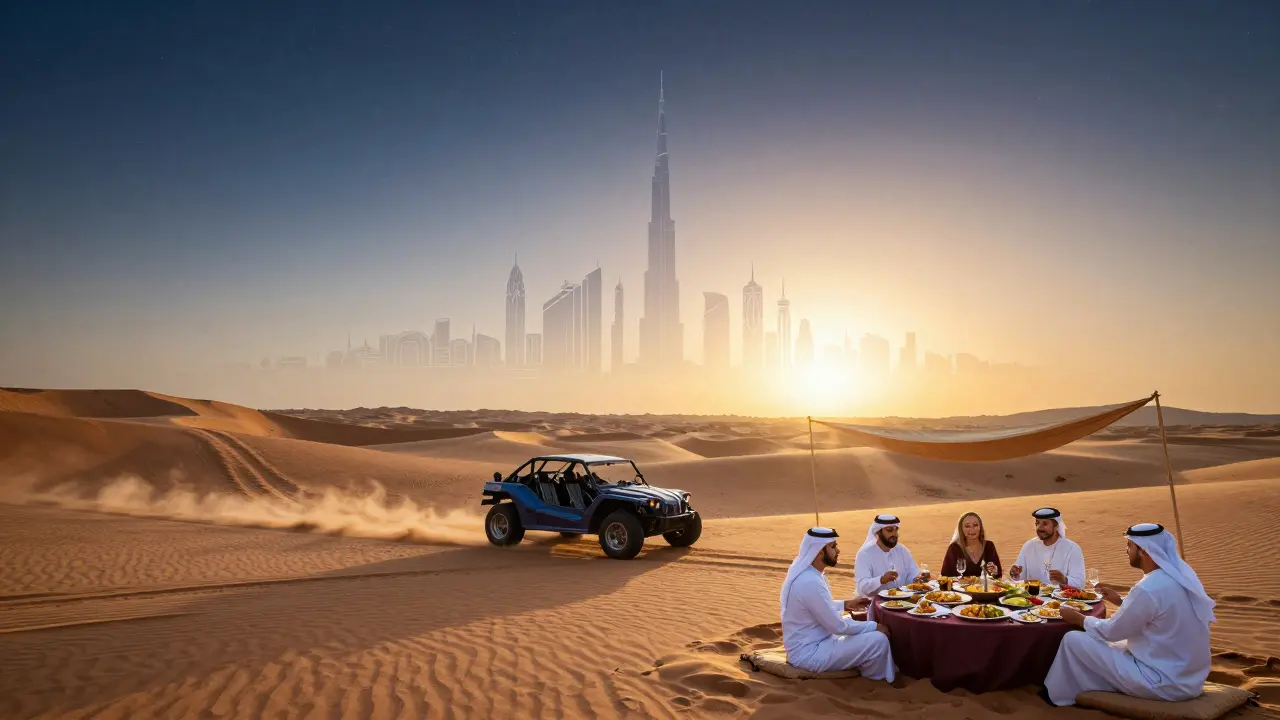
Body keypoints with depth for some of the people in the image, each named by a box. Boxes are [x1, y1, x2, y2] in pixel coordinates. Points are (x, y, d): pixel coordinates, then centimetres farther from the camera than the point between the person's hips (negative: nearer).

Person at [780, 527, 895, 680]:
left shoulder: (805, 572, 3)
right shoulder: (810, 582, -27)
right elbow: (837, 626, -21)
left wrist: (845, 604, 11)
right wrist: (874, 626, -9)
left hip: (808, 643, 10)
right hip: (809, 653, -10)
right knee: (879, 641, -13)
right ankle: (878, 679, 11)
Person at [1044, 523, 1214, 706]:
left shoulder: (1148, 589, -25)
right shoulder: (1180, 575, 2)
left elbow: (1112, 631, -12)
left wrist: (1079, 619, 5)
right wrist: (1121, 601, 19)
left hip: (1164, 683, -9)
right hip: (1189, 677, 9)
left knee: (1074, 640, -3)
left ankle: (1060, 694, 21)